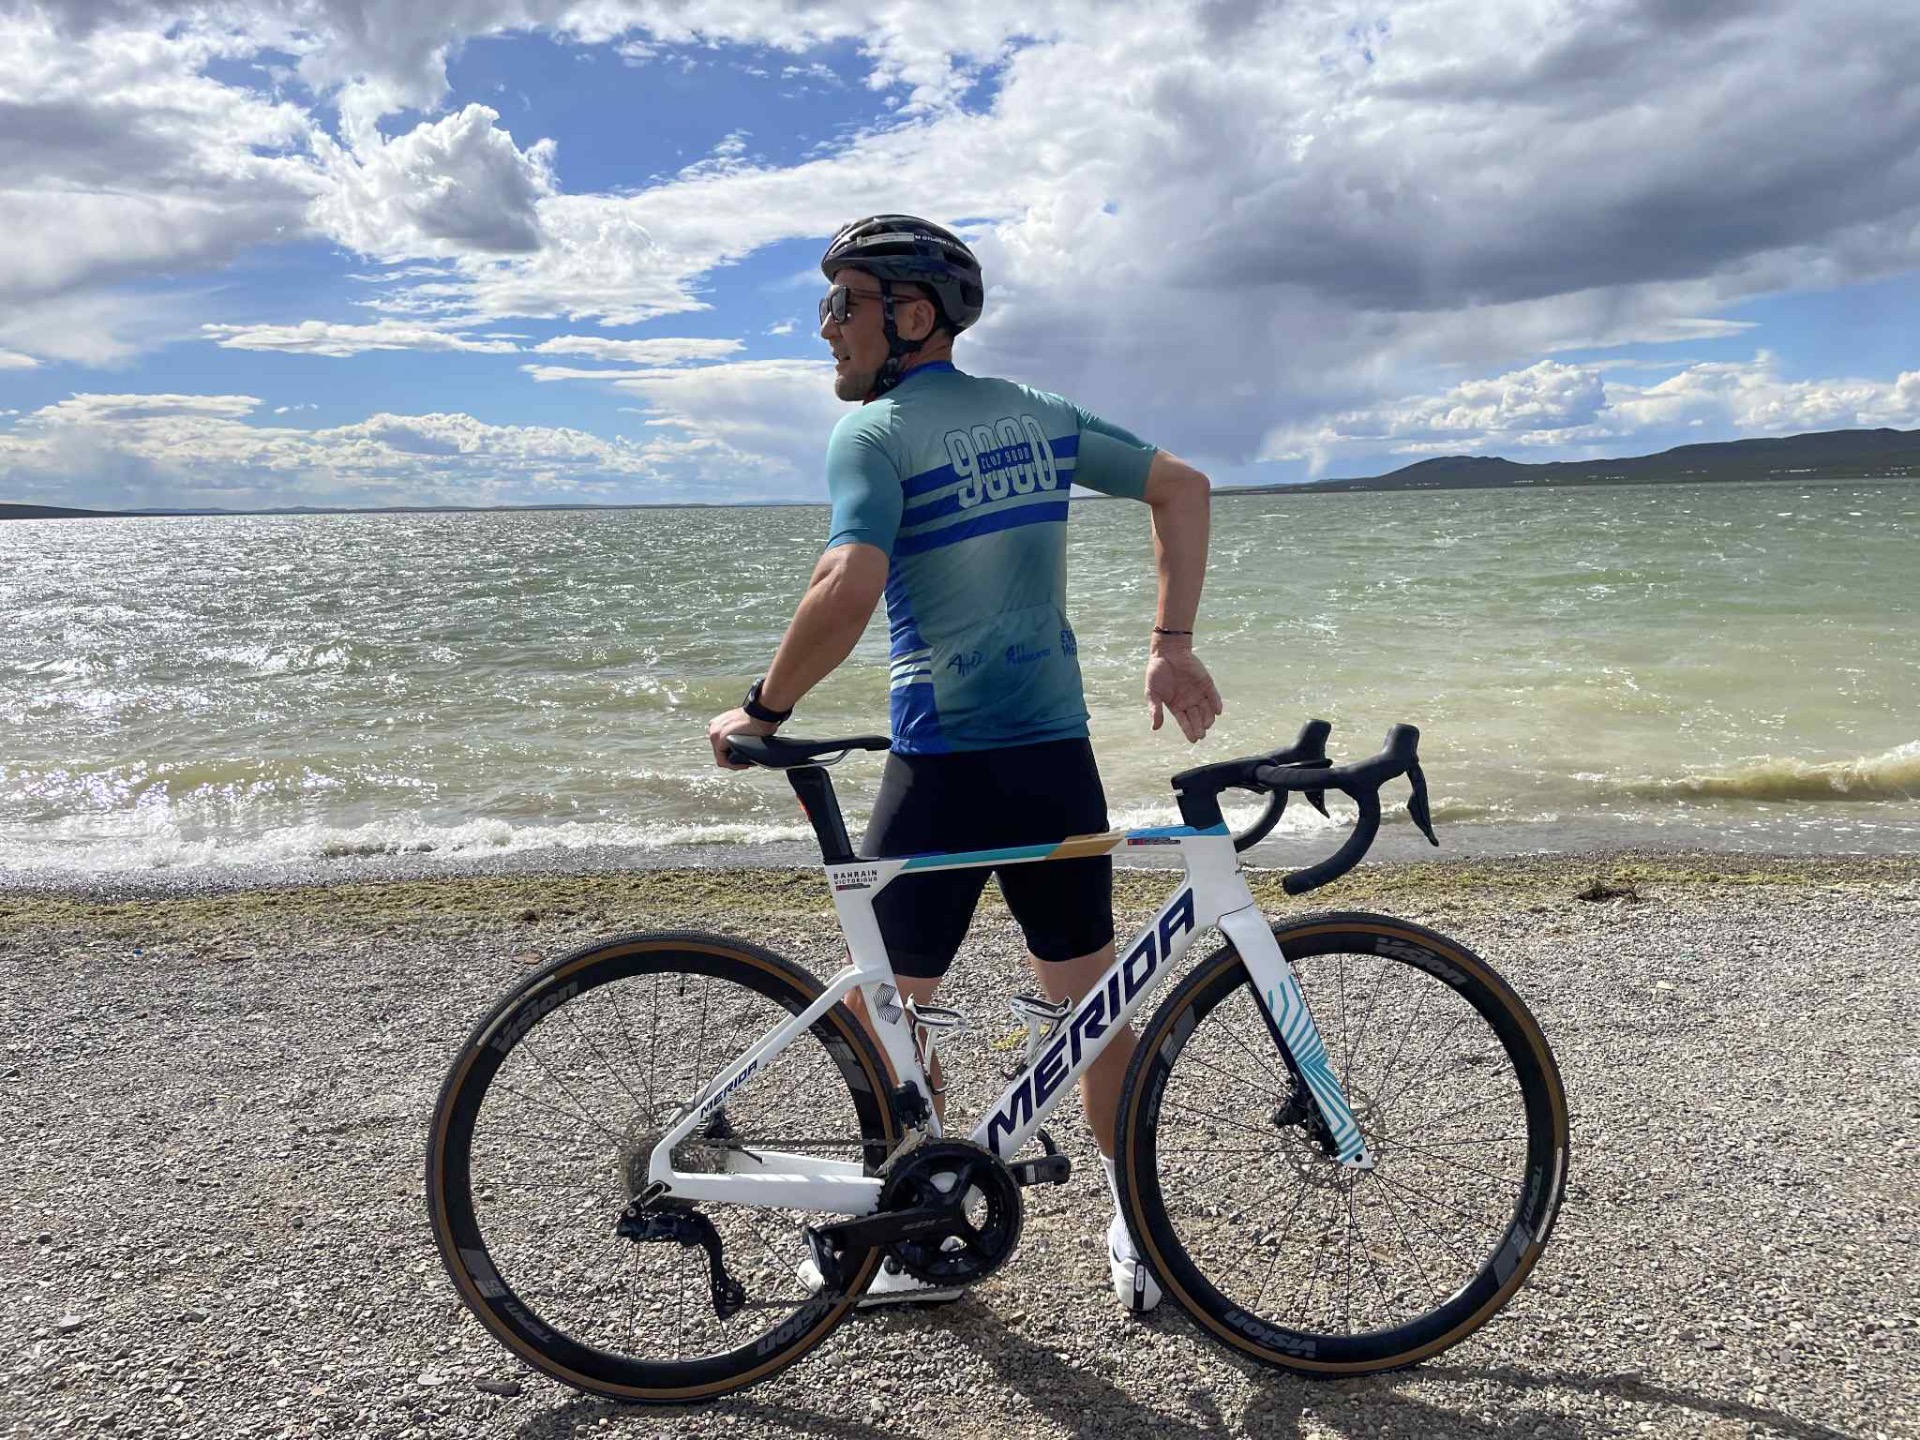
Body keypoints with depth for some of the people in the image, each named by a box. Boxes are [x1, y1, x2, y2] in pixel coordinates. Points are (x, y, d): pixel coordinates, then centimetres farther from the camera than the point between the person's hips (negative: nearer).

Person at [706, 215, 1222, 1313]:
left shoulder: (874, 431, -9)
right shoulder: (1037, 414, 11)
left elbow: (849, 590, -24)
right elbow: (1183, 486, 11)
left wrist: (763, 710, -11)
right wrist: (1173, 646, 8)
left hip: (945, 764, -6)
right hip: (1060, 755, 6)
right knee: (1095, 998, 17)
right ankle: (1138, 1232, 28)